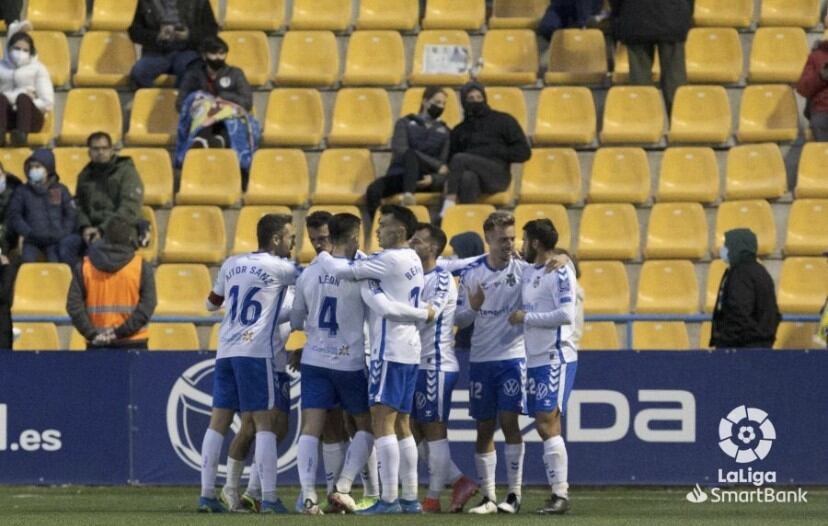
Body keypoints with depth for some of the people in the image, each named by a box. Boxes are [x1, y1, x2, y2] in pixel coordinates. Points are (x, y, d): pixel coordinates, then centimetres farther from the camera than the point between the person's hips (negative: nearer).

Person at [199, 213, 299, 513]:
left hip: (226, 351, 6)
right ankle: (268, 498, -11)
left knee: (218, 422, 6)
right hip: (256, 352, -6)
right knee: (264, 423, -5)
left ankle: (207, 495, 4)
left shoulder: (231, 265, 15)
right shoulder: (278, 269, -3)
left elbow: (211, 303, 26)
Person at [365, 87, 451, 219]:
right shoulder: (406, 123, 14)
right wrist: (436, 165, -11)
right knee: (373, 190, -33)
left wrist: (433, 179, -19)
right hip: (400, 174, 1)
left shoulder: (444, 131, 19)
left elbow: (444, 164, 8)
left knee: (410, 154, -35)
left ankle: (408, 195, -57)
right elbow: (400, 150, -6)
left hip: (424, 179, 0)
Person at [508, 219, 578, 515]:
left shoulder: (560, 272, -11)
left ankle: (560, 494, -12)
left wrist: (527, 317, -14)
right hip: (535, 358, 9)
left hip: (556, 357, -9)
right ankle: (558, 492, 11)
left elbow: (567, 314, -21)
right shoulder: (528, 271, 15)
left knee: (547, 424, -14)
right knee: (545, 427, 8)